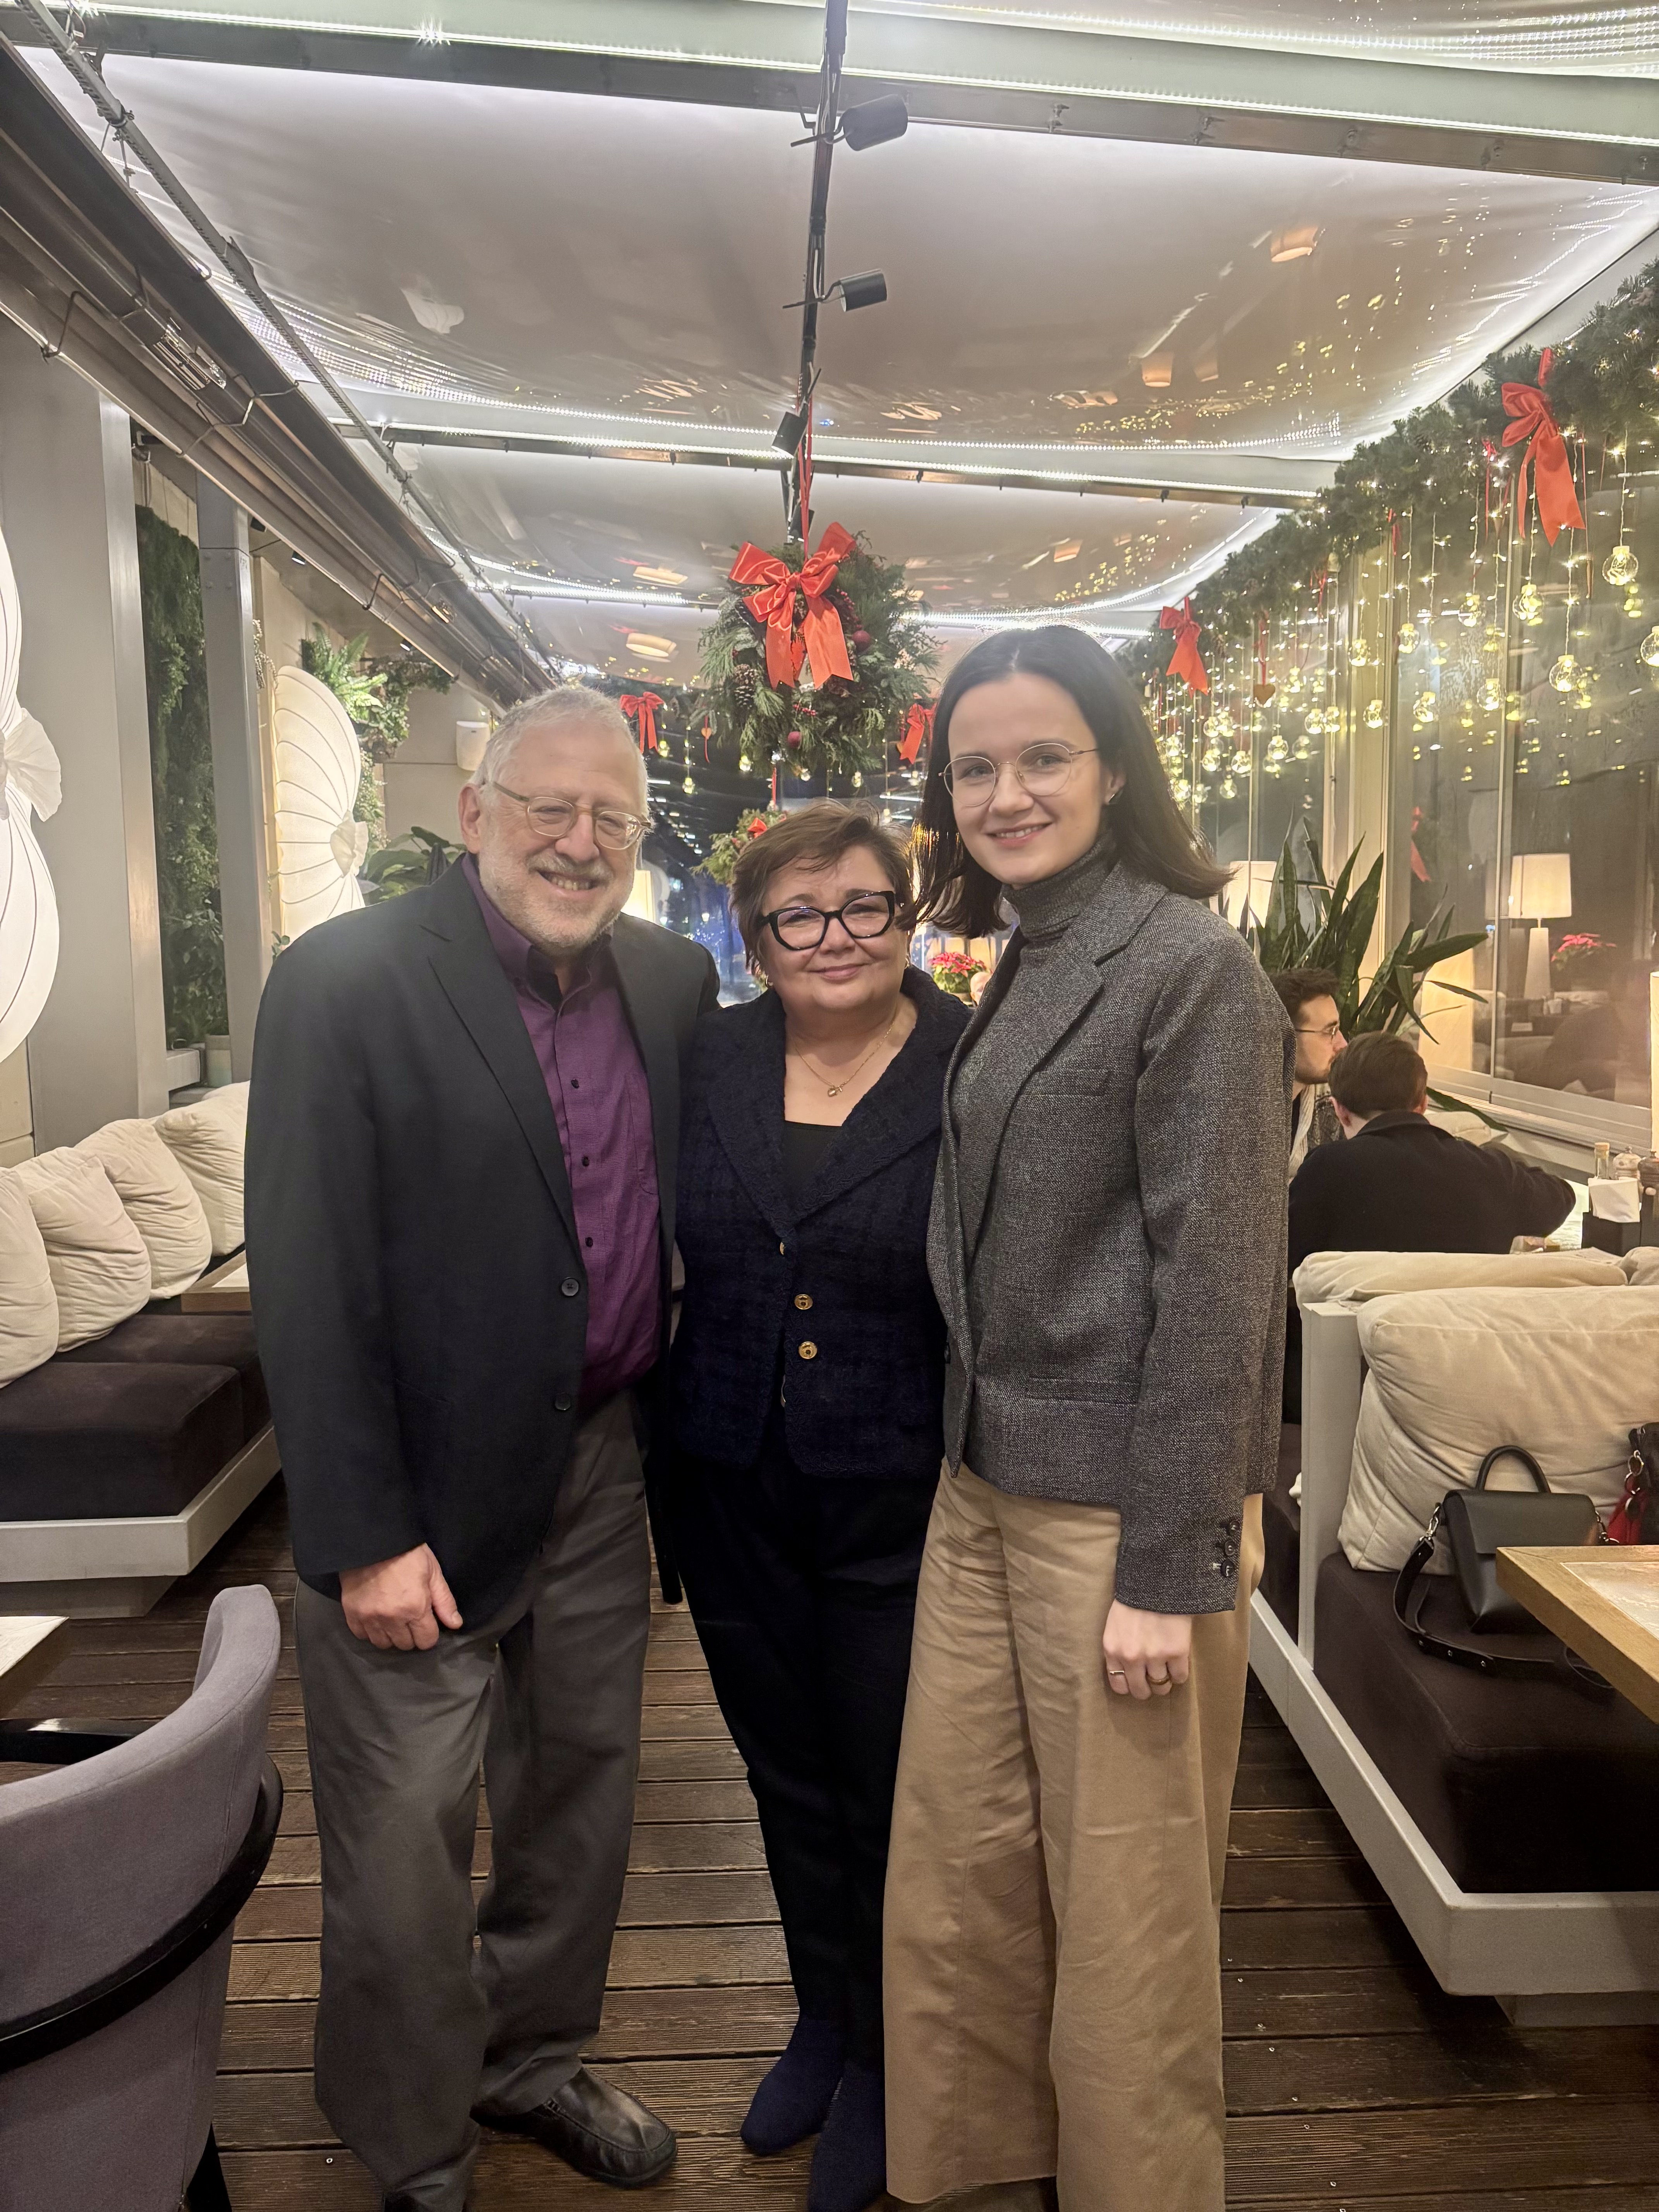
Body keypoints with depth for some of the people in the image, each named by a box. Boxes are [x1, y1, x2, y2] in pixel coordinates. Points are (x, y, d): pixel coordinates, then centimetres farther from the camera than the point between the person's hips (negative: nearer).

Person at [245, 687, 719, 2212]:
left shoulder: (673, 983, 1)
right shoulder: (346, 982, -15)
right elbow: (307, 1285, -16)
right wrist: (364, 1537, -16)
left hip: (604, 1470, 6)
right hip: (424, 1495, -5)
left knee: (583, 1789, 21)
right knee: (406, 1842, 11)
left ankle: (533, 2062, 47)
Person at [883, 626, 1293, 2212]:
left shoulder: (1186, 962, -11)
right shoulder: (1023, 968, 12)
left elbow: (1217, 1274, -15)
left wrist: (1168, 1569, -16)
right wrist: (966, 1469, 15)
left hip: (1122, 1512, -7)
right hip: (984, 1493, 7)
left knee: (1124, 1907, 9)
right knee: (953, 1881, 15)